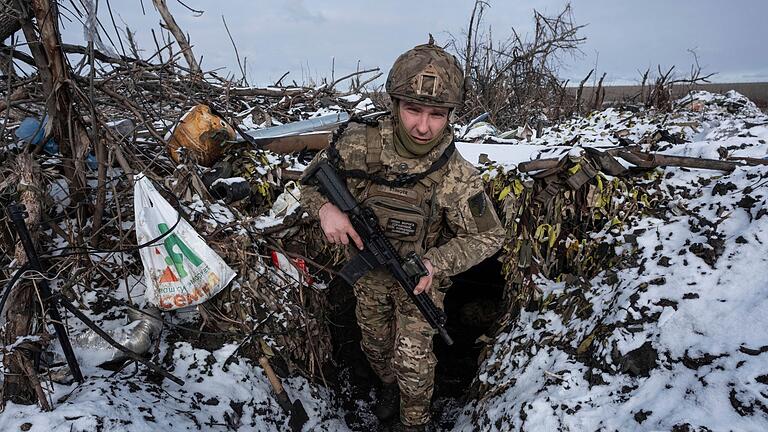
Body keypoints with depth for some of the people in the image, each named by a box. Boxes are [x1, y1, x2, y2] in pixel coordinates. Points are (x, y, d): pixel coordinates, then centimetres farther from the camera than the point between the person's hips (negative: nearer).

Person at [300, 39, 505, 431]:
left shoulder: (457, 178, -30)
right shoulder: (360, 145, -25)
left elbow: (487, 237, -16)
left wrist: (436, 263, -30)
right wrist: (325, 207, -30)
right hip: (368, 270, 3)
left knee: (413, 362, 7)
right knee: (375, 344, 25)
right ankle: (388, 384, 58)